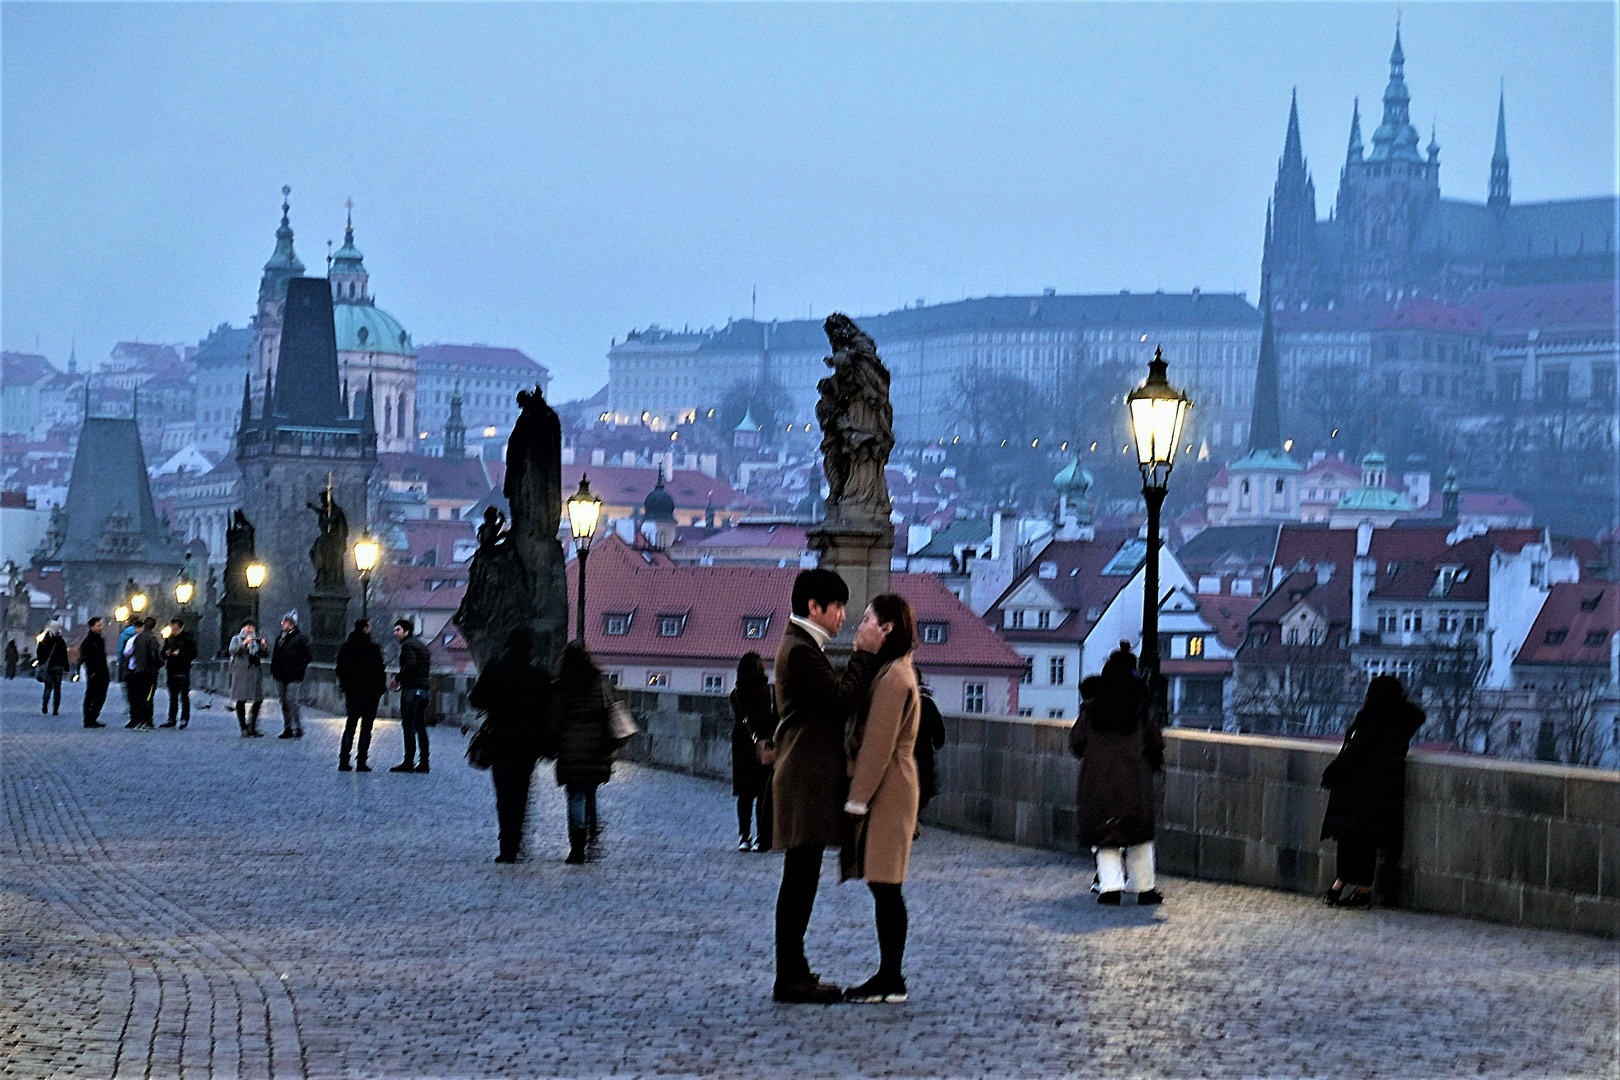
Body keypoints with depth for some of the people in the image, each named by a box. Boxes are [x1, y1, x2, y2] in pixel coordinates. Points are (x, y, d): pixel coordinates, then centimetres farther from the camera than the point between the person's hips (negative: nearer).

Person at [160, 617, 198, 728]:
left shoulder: (188, 638, -4)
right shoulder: (169, 638, 11)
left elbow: (193, 654, -7)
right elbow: (163, 652, 20)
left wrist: (180, 654, -18)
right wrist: (166, 653, -3)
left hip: (183, 671, -5)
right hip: (171, 670, 5)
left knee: (184, 696, -3)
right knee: (172, 697, 10)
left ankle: (184, 719, 3)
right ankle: (171, 719, 14)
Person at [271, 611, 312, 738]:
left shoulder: (301, 638, -5)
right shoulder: (280, 637, 16)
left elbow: (306, 657, -6)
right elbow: (275, 655, 22)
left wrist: (298, 671, -13)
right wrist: (273, 670, 12)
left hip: (293, 677, -7)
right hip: (281, 677, 7)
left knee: (291, 702, -12)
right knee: (284, 704, 9)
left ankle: (298, 729, -5)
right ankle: (287, 729, 15)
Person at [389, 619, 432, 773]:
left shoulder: (407, 645, -6)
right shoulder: (422, 645, 21)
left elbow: (410, 664, -22)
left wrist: (397, 679, -11)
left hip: (411, 690, -9)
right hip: (424, 689, 9)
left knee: (408, 727, -7)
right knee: (420, 727, 10)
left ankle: (408, 762, -10)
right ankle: (423, 762, 8)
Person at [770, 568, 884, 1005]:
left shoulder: (804, 648, 20)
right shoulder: (799, 650, -14)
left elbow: (836, 696, 18)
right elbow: (843, 699, -19)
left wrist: (864, 659, 8)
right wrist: (865, 656, -10)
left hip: (810, 781, 11)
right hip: (807, 783, -11)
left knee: (802, 880, 12)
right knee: (800, 879, -8)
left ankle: (793, 971, 16)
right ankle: (790, 978, -6)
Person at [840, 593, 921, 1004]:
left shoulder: (893, 677, -16)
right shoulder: (896, 672, 17)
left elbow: (878, 744, -19)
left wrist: (857, 800, -18)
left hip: (885, 795, -10)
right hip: (889, 793, 10)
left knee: (885, 887, -7)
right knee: (884, 889, 10)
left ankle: (891, 981, -5)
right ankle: (889, 976, 13)